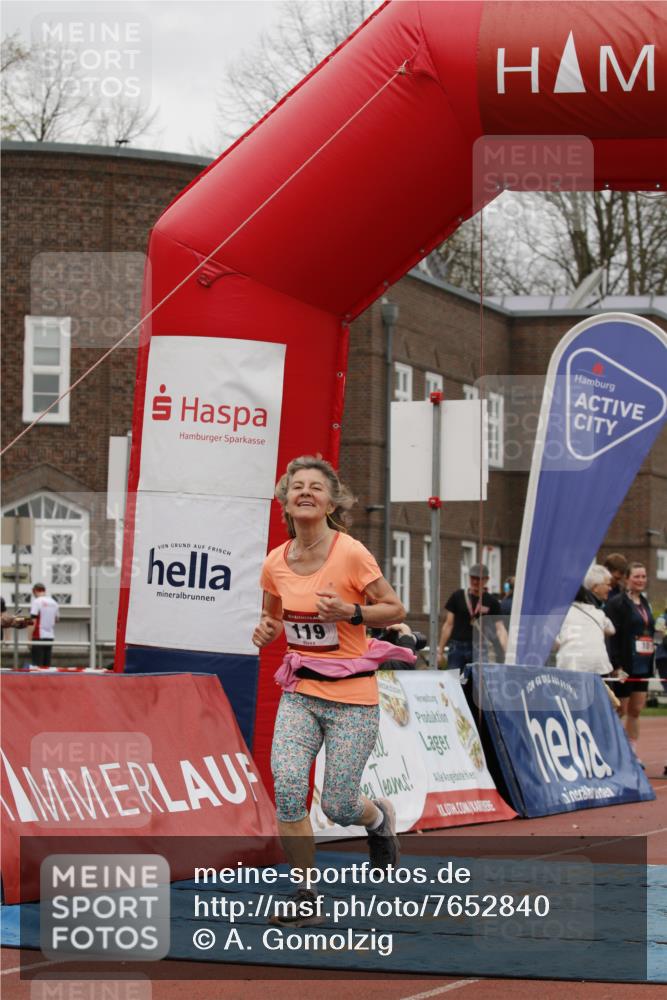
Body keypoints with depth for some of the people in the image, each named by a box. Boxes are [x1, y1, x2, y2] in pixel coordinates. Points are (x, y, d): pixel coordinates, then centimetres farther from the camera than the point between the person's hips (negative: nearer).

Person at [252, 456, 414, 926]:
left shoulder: (351, 554, -13)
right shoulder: (275, 563, 1)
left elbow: (396, 609, -5)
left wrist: (351, 613, -21)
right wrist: (266, 631, -4)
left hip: (352, 697, -4)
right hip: (300, 692, 4)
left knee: (338, 807, -3)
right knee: (287, 787, -18)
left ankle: (379, 816, 36)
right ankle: (305, 898, -6)